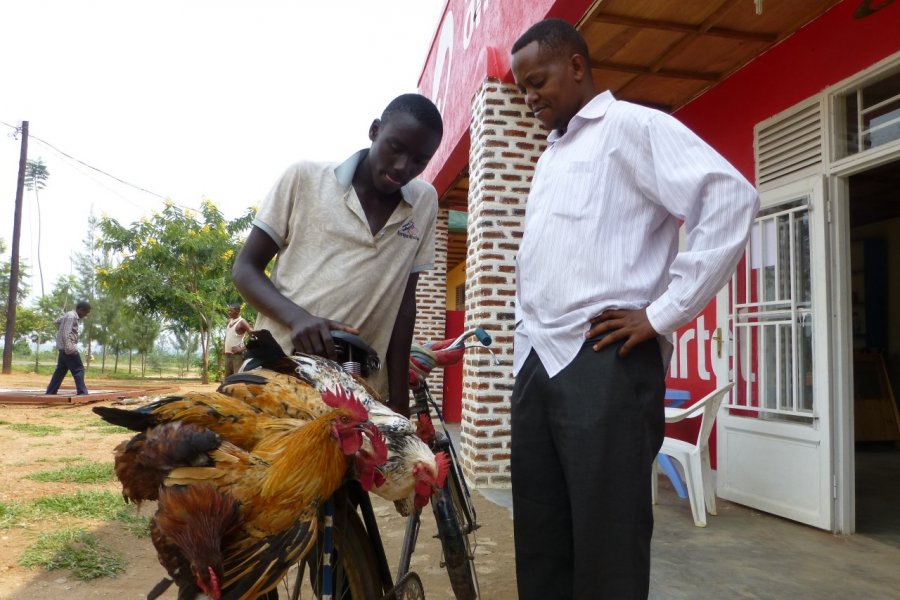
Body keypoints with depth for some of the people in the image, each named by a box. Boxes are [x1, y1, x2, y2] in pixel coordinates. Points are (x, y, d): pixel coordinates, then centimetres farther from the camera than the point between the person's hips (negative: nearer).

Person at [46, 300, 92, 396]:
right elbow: (66, 334, -23)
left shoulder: (69, 315, 15)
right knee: (79, 369, -9)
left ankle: (51, 392, 18)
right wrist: (69, 349, -25)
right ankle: (82, 392, -11)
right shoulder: (72, 317, -16)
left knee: (60, 370, 14)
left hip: (63, 348, 10)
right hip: (68, 349, -10)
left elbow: (56, 322, 31)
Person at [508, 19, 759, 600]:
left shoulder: (631, 125, 0)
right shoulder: (549, 158, 25)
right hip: (536, 364, 8)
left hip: (603, 361, -8)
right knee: (539, 542, 13)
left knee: (607, 549, 0)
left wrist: (664, 313, -16)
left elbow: (731, 198, -14)